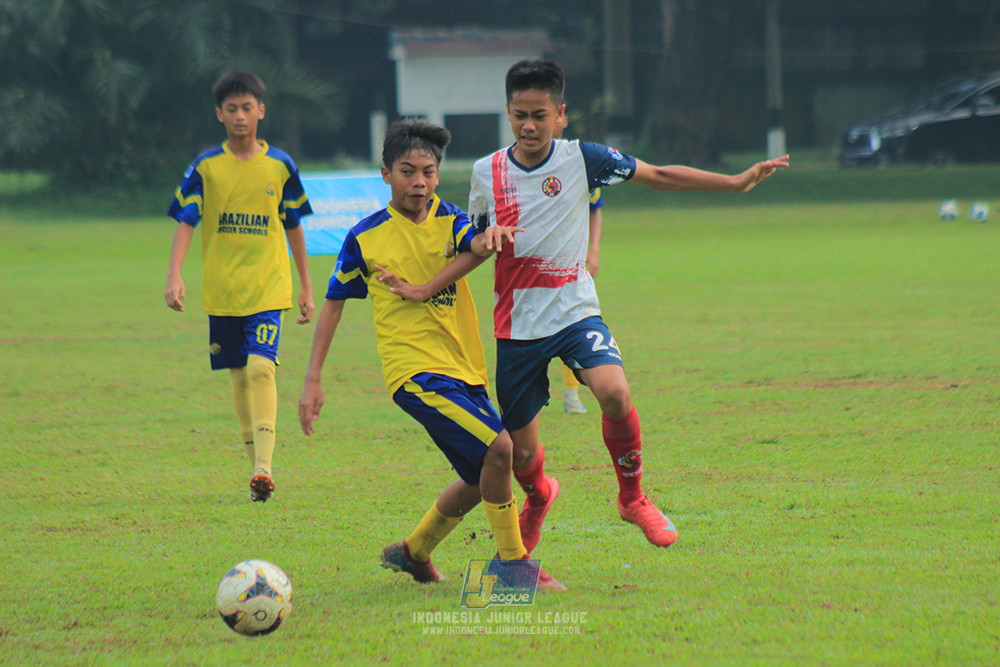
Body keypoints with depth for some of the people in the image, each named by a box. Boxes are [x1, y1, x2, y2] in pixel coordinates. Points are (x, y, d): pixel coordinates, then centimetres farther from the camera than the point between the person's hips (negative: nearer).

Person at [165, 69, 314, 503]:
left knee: (261, 368, -17)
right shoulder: (206, 167, 0)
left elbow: (294, 226, 12)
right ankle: (255, 466, 19)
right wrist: (174, 276, -17)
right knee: (239, 376, 8)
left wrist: (305, 285, 15)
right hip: (222, 289, 1)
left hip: (270, 288, -1)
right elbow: (185, 223, -3)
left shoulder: (280, 166, 3)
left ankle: (264, 467, -23)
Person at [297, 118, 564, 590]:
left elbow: (474, 247, -16)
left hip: (464, 369, 5)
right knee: (497, 445, -22)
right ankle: (513, 563, -10)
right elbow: (333, 303, 8)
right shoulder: (366, 237, -1)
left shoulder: (448, 219, 5)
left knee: (480, 479, 14)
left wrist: (489, 242, -42)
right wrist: (313, 381, 5)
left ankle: (413, 553, 36)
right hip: (415, 370, -5)